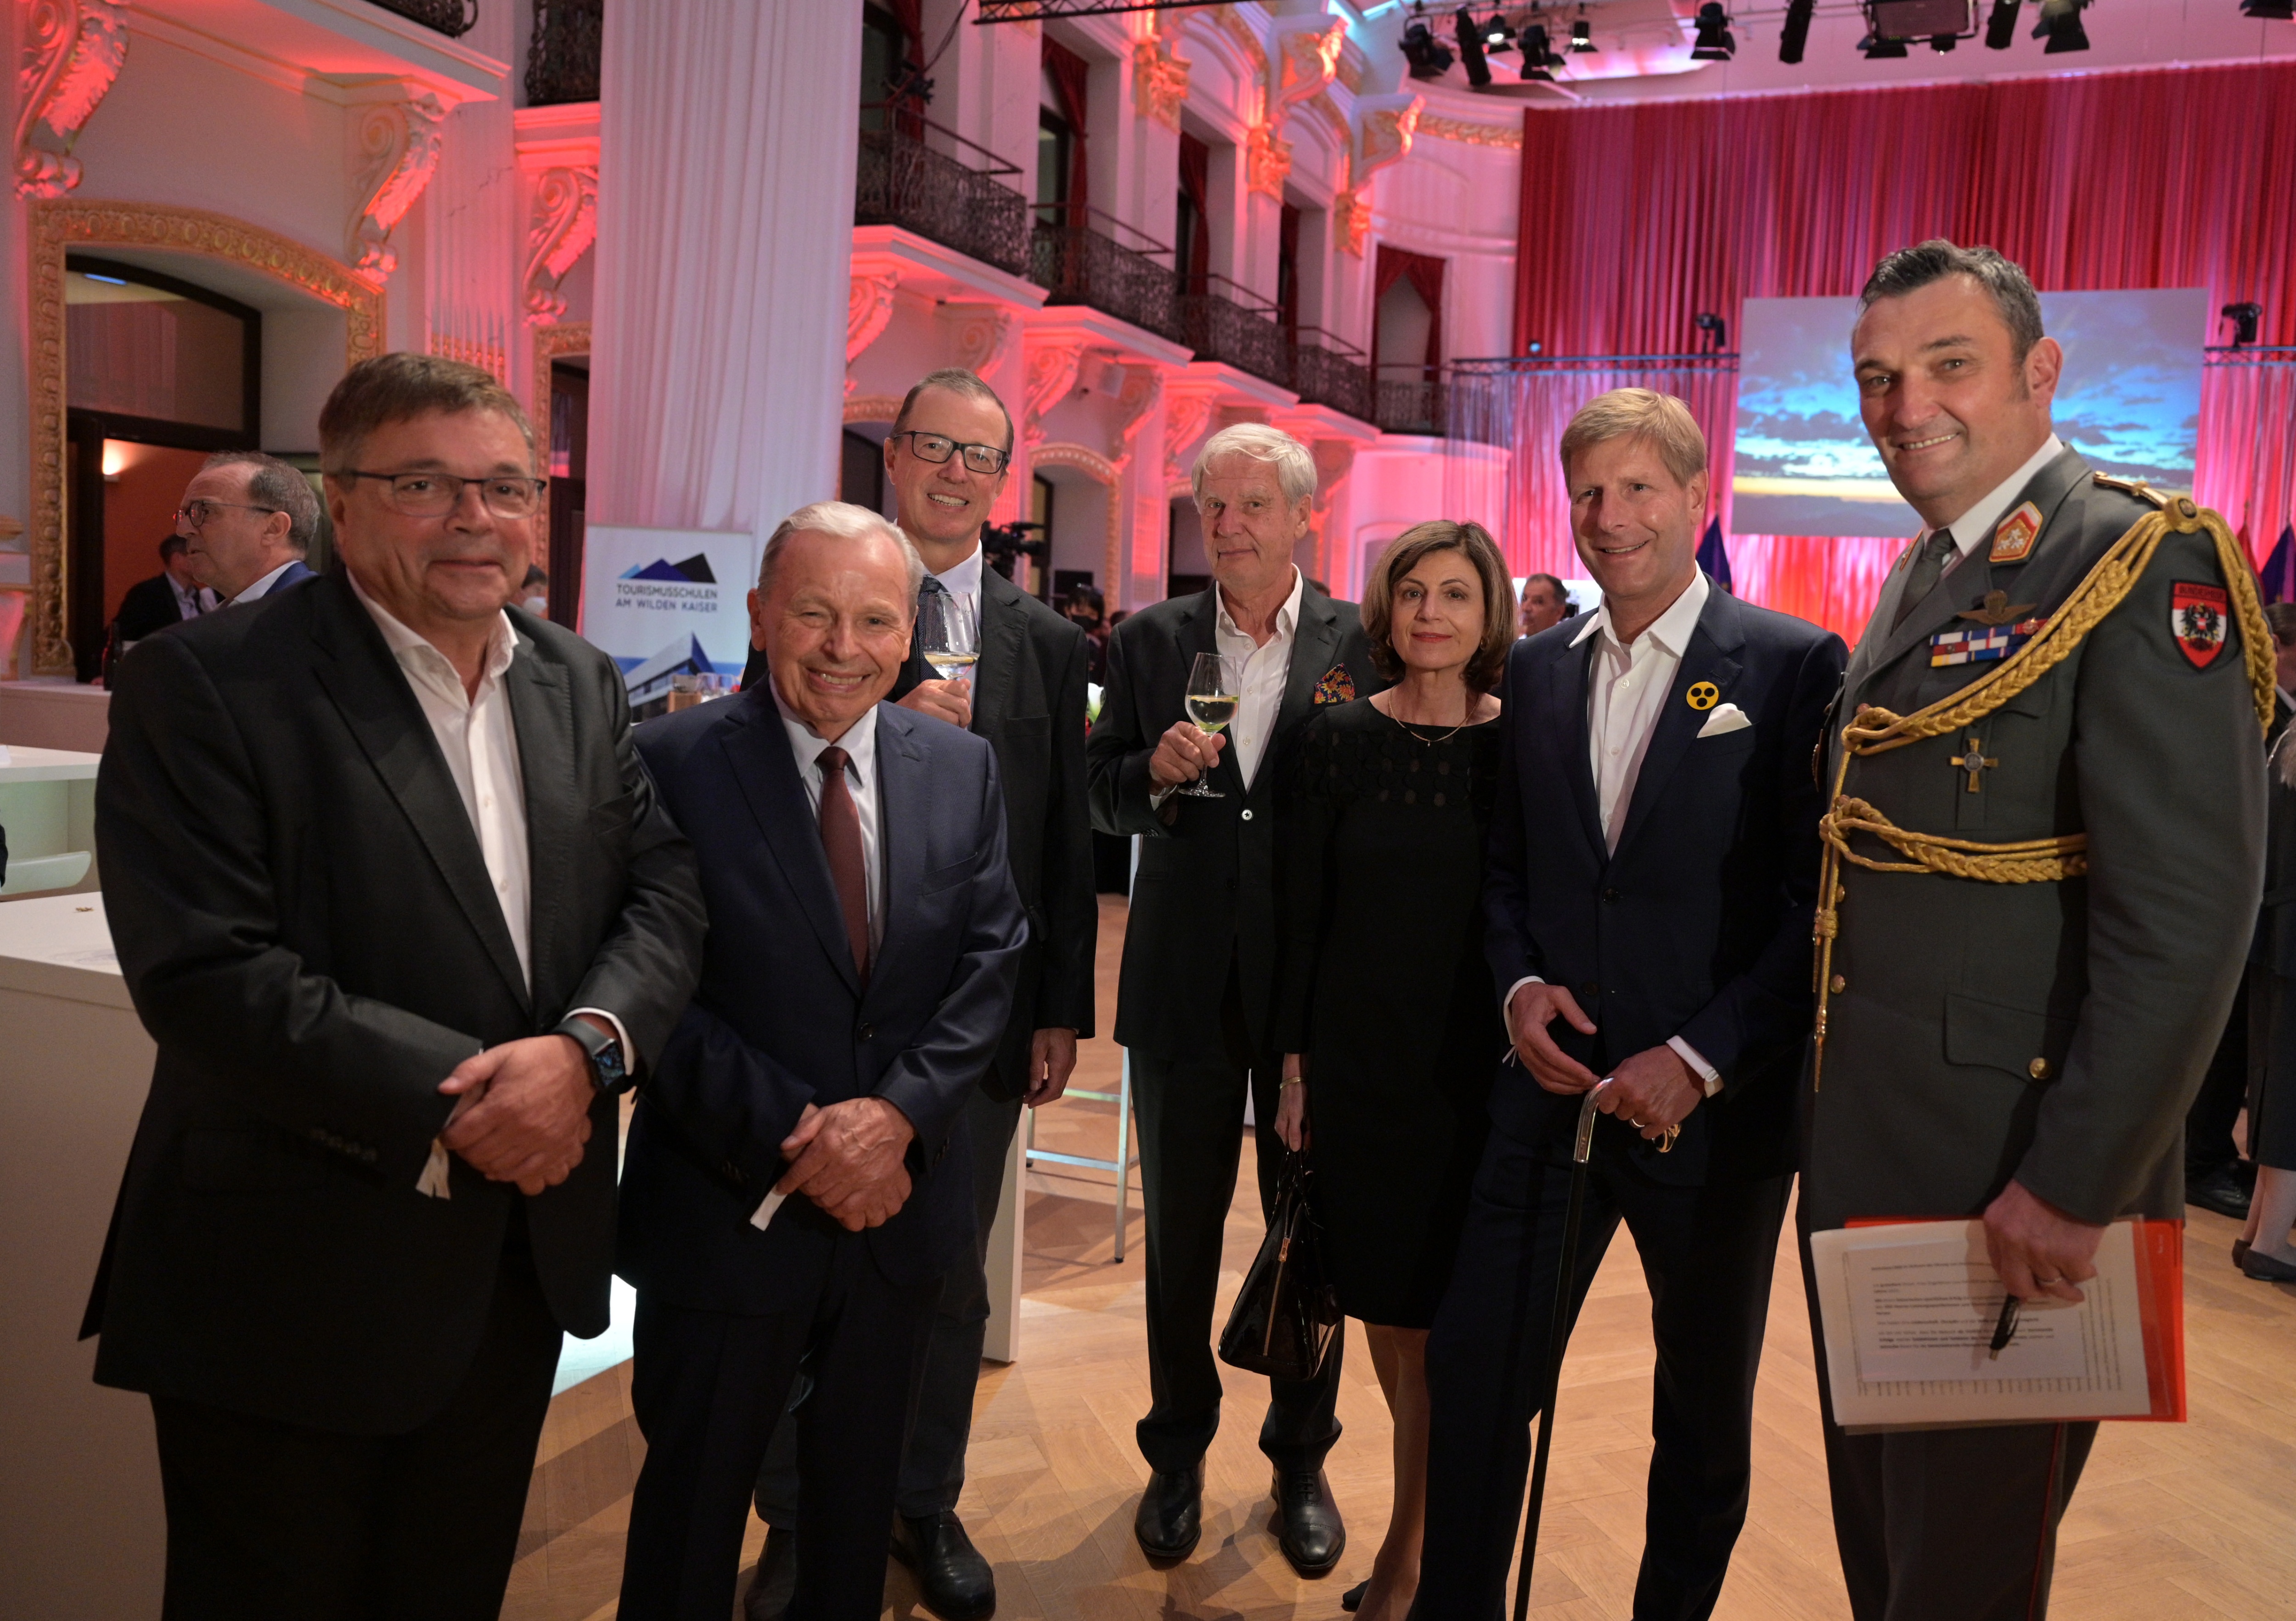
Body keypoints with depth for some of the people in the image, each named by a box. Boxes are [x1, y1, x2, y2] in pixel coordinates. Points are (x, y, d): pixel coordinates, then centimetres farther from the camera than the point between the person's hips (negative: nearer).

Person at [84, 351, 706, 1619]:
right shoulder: (206, 684, -13)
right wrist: (458, 1101, -23)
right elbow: (207, 976, -20)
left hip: (524, 1262, 5)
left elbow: (664, 894, 1)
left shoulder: (580, 685, 6)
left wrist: (585, 1048, -19)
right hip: (293, 1284, -5)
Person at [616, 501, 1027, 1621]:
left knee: (859, 1496, 23)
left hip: (902, 1202, 4)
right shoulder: (671, 763, -12)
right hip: (730, 1206, -3)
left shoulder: (963, 768, 1)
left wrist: (898, 1114, -15)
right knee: (695, 1504, 17)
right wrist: (794, 1140, -19)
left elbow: (991, 963, -1)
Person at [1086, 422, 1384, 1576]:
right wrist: (1156, 772, -17)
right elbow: (1105, 799, 3)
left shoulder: (1366, 644, -4)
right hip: (1184, 985, 2)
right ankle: (1178, 1451, 35)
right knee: (1179, 1232, 15)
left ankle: (1301, 1460, 34)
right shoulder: (1147, 641, 2)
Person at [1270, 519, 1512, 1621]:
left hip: (1481, 1066, -2)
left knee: (1438, 1311, 5)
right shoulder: (1338, 738, -1)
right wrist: (1293, 1063, 1)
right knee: (1379, 1298, 14)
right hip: (1360, 1062, 2)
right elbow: (1300, 912, 1)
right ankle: (1437, 1479, 39)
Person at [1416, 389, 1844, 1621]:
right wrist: (1518, 985, -5)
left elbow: (1819, 902, -11)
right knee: (1474, 1375, 7)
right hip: (1552, 1086, 3)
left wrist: (1700, 1059, -17)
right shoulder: (1538, 667, 6)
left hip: (1715, 1105, -3)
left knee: (1704, 1412, 17)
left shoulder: (1795, 666, -9)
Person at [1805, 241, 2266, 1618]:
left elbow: (2189, 917, -22)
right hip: (1864, 1152, 8)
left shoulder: (2146, 566, -15)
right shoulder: (1920, 579, 12)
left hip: (2002, 1182, -8)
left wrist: (2073, 1188, -21)